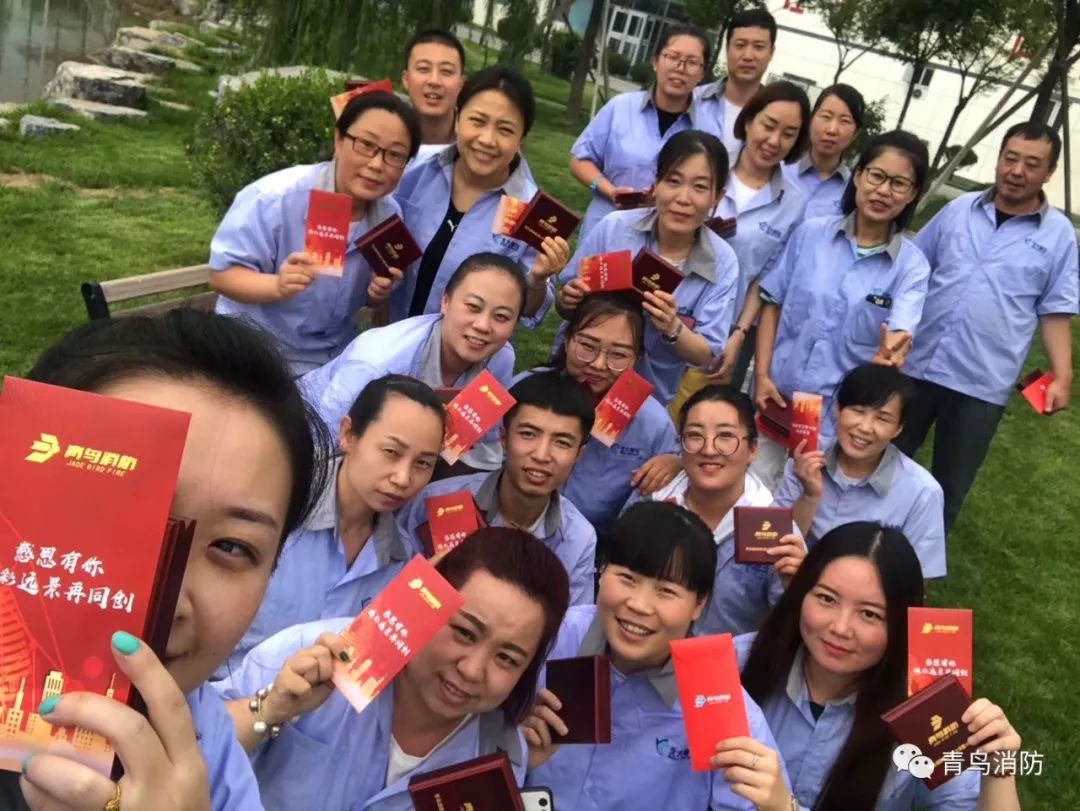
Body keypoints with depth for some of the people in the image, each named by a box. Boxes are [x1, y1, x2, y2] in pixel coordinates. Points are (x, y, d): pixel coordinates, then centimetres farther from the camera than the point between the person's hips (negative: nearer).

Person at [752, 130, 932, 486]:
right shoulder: (810, 233, -4)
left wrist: (891, 353, -44)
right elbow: (773, 304, 2)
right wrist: (762, 374, -5)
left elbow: (900, 333, -19)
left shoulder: (912, 265, -6)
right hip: (777, 396, 1)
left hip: (841, 414, -1)